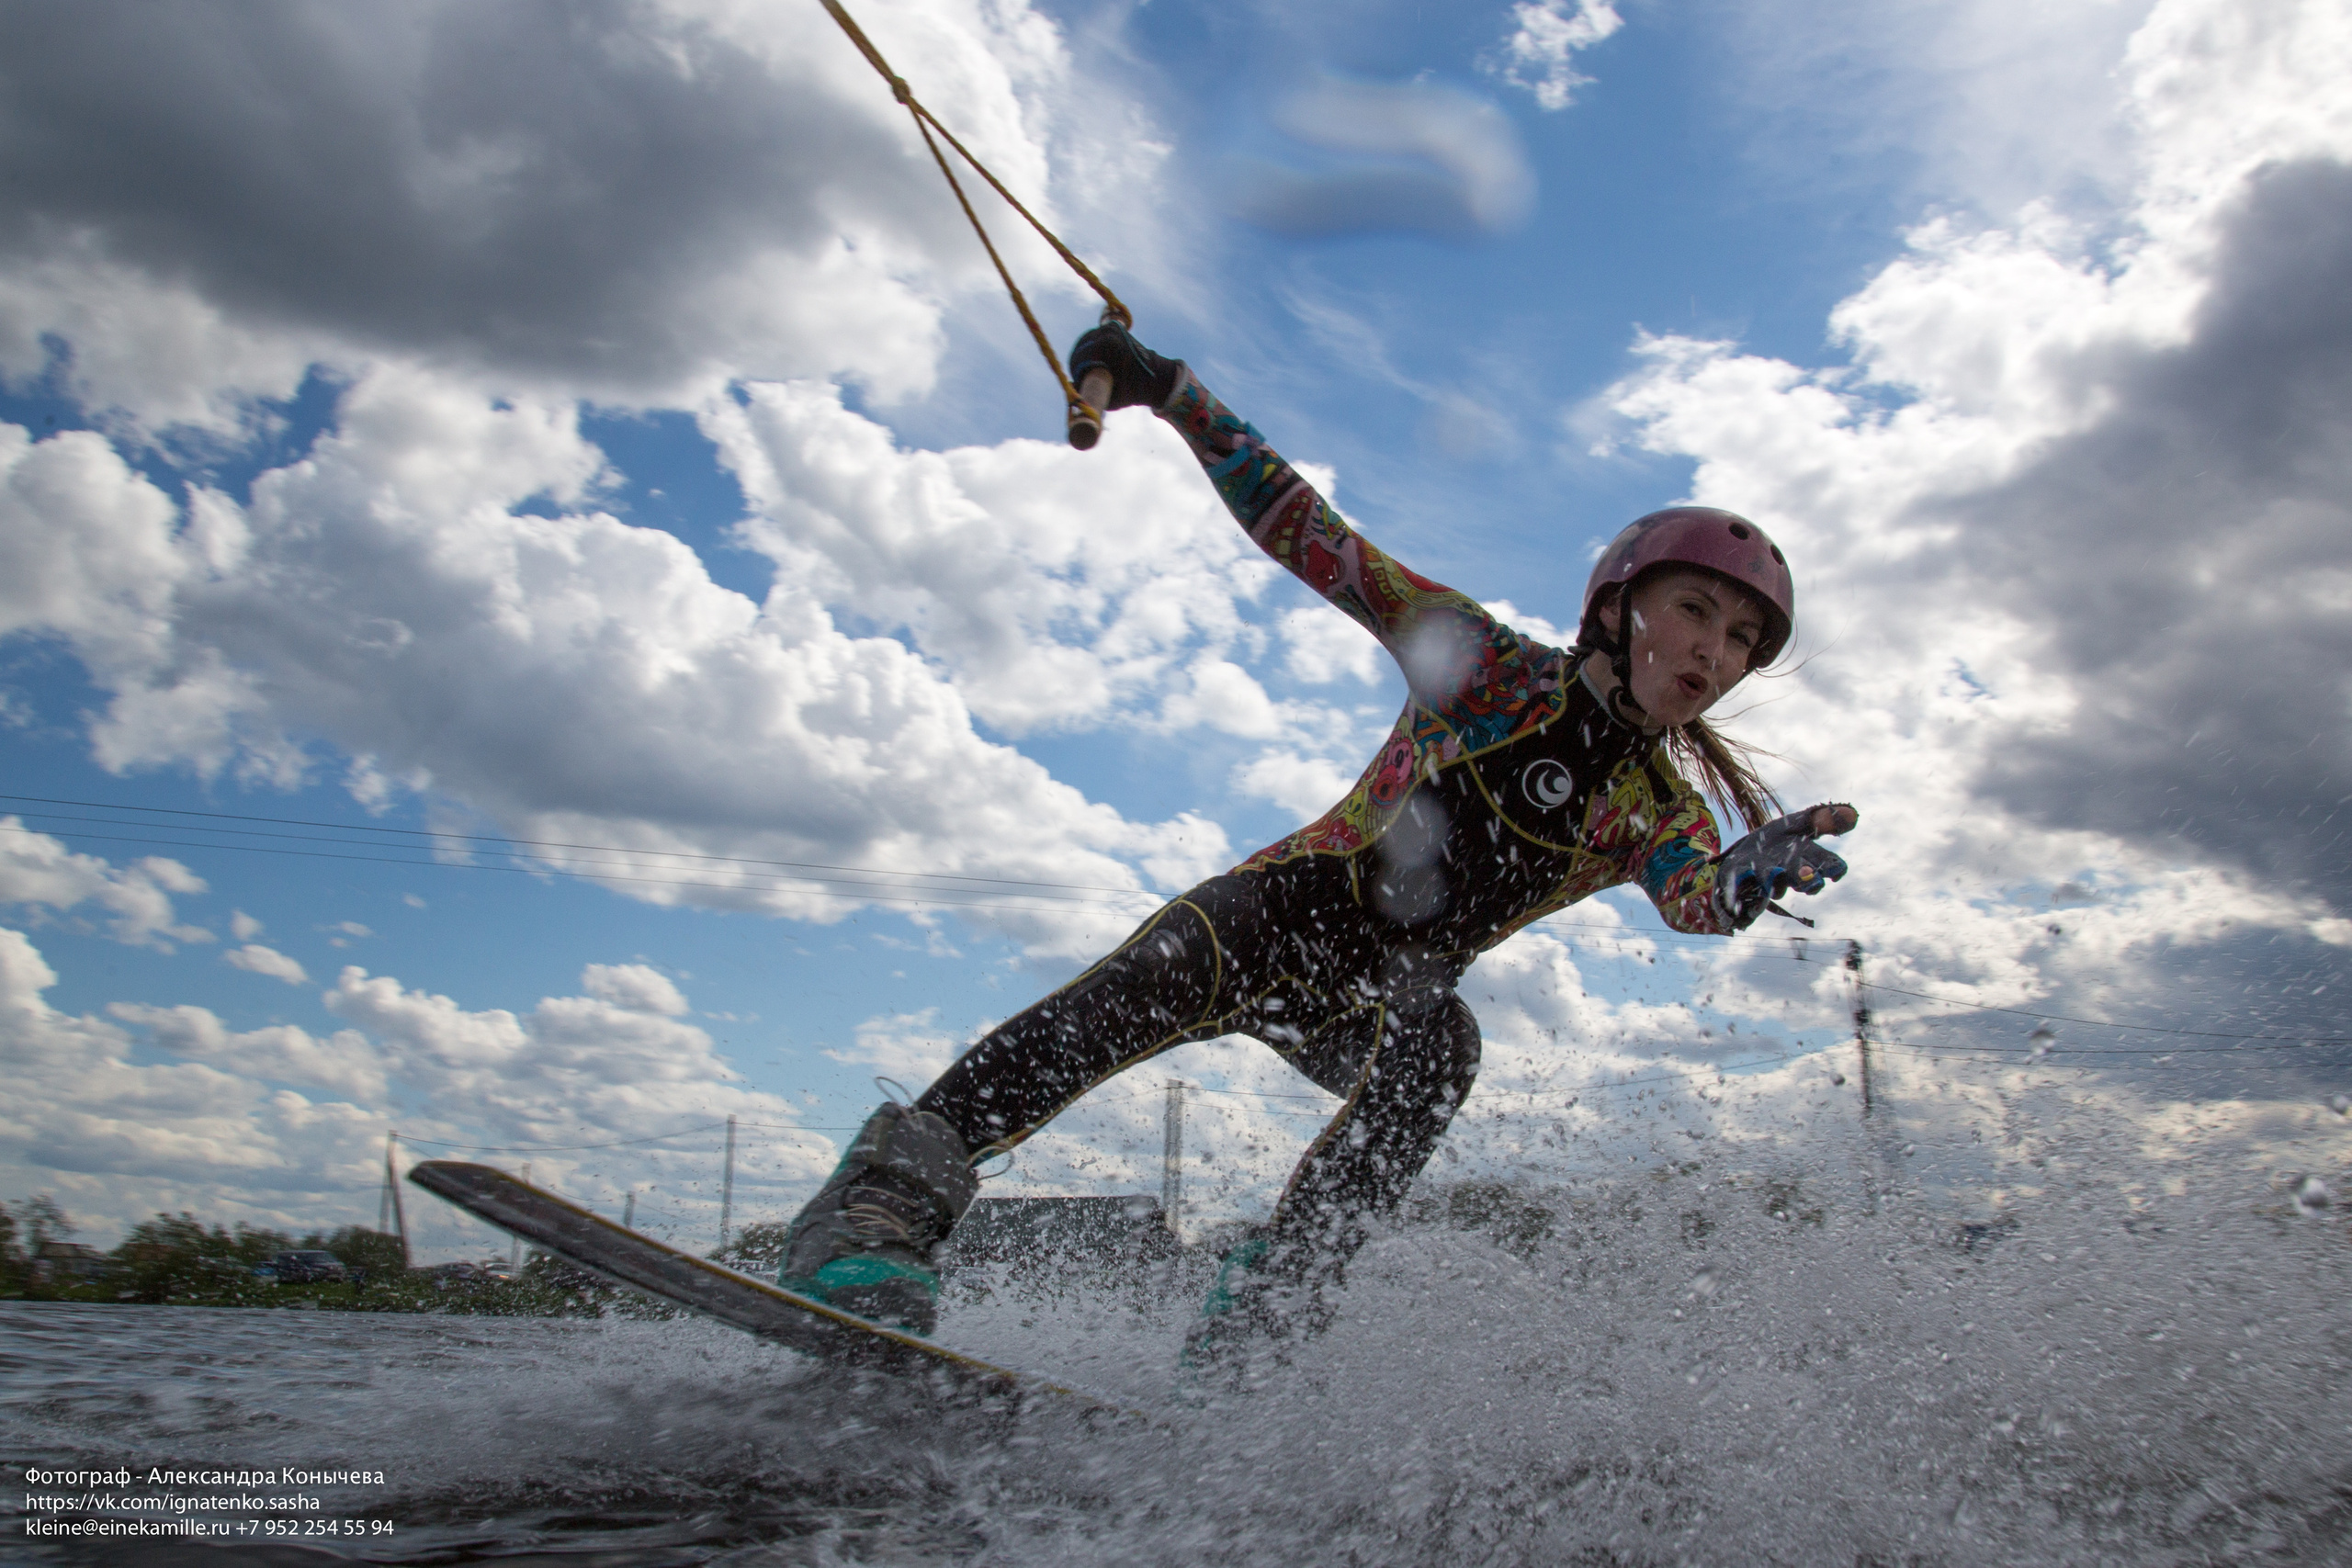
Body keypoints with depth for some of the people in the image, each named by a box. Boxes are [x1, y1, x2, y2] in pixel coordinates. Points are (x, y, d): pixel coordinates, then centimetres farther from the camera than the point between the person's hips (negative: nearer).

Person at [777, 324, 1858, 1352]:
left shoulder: (1661, 810, 2)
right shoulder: (1498, 669, -6)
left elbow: (1699, 900, -21)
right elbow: (1318, 543, -9)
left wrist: (1761, 867, -45)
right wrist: (1172, 395, -16)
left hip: (1381, 1001, 3)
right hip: (1290, 911, -3)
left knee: (1439, 1041, -33)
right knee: (1171, 969, -35)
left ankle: (1245, 1326, -32)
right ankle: (884, 1200, -37)